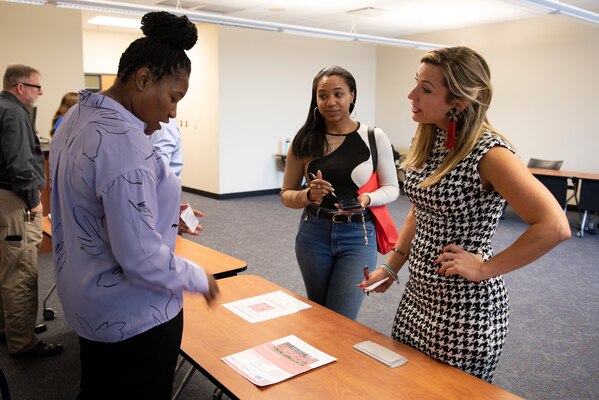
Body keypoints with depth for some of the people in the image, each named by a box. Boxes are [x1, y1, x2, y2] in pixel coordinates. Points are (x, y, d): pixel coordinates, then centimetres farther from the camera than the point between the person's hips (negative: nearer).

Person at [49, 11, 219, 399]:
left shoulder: (79, 117, 2)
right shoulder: (126, 141, -28)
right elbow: (141, 259, -28)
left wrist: (166, 217, 9)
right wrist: (200, 279, -13)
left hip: (89, 302, 9)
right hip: (135, 315, -9)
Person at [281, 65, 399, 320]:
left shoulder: (374, 137, -5)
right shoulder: (305, 141, -2)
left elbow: (391, 188, 3)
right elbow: (286, 194, 4)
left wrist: (367, 199, -18)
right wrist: (308, 195, -18)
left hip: (358, 236, -2)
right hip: (314, 235, 2)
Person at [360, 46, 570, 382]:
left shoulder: (488, 152, -21)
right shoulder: (427, 141, 3)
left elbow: (555, 227, -25)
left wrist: (484, 269, -19)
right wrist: (391, 267, 13)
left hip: (465, 308, -7)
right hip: (418, 294, 8)